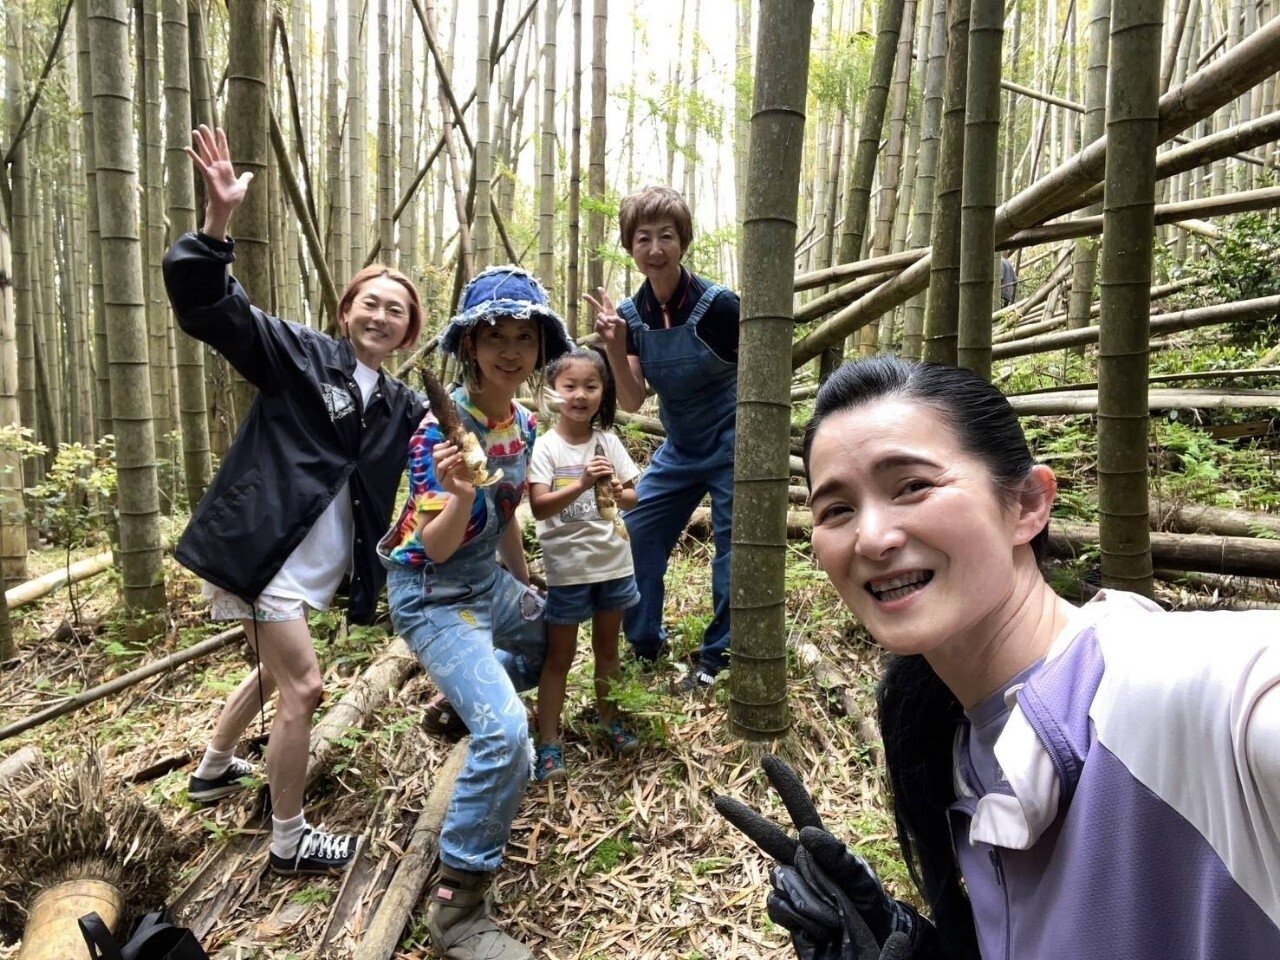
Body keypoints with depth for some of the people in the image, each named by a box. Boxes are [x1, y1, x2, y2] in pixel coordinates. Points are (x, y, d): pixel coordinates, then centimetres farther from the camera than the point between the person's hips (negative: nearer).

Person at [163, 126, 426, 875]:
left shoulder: (403, 408, 9)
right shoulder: (299, 355, -6)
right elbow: (207, 306, -16)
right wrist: (219, 220, -30)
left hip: (315, 563, 8)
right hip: (261, 548, -7)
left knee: (275, 671, 25)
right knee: (303, 688, -7)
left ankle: (214, 770, 50)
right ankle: (289, 840, 10)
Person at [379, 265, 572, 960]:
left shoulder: (523, 424, -3)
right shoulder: (441, 429, -25)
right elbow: (436, 547, -25)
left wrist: (525, 590, 21)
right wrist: (459, 495, -45)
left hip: (488, 579, 8)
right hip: (433, 595, -8)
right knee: (506, 732, -23)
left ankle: (467, 692, 53)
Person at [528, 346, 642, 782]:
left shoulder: (608, 442, 0)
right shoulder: (545, 446, -11)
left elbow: (635, 497, 3)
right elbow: (539, 506, -21)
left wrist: (617, 492, -19)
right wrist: (582, 484, -34)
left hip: (613, 562, 4)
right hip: (567, 568, -4)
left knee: (607, 648, 20)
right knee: (559, 656, 7)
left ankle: (610, 722, 37)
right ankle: (549, 745, 16)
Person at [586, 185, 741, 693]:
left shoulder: (718, 305, -21)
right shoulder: (631, 314, -5)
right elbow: (632, 402, -6)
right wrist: (614, 345, -21)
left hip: (731, 445, -6)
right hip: (678, 448, 6)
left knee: (733, 551, 1)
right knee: (636, 535, 7)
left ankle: (716, 659, 21)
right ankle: (645, 643, 26)